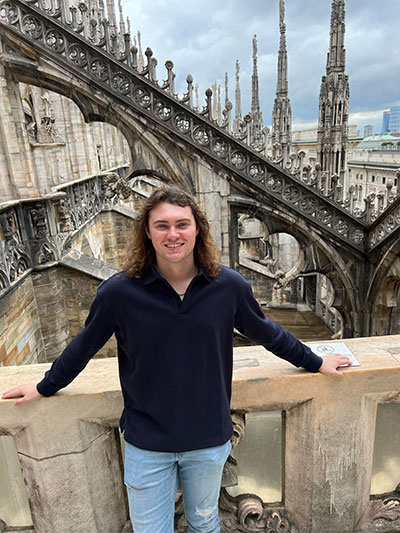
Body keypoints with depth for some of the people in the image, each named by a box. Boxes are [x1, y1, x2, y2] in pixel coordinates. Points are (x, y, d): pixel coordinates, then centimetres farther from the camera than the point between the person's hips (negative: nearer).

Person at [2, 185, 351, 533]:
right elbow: (85, 346, 0)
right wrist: (45, 388, 13)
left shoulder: (229, 286, -14)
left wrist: (315, 362, 13)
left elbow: (267, 333, 3)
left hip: (209, 439, 1)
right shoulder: (119, 292, -17)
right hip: (146, 445, 0)